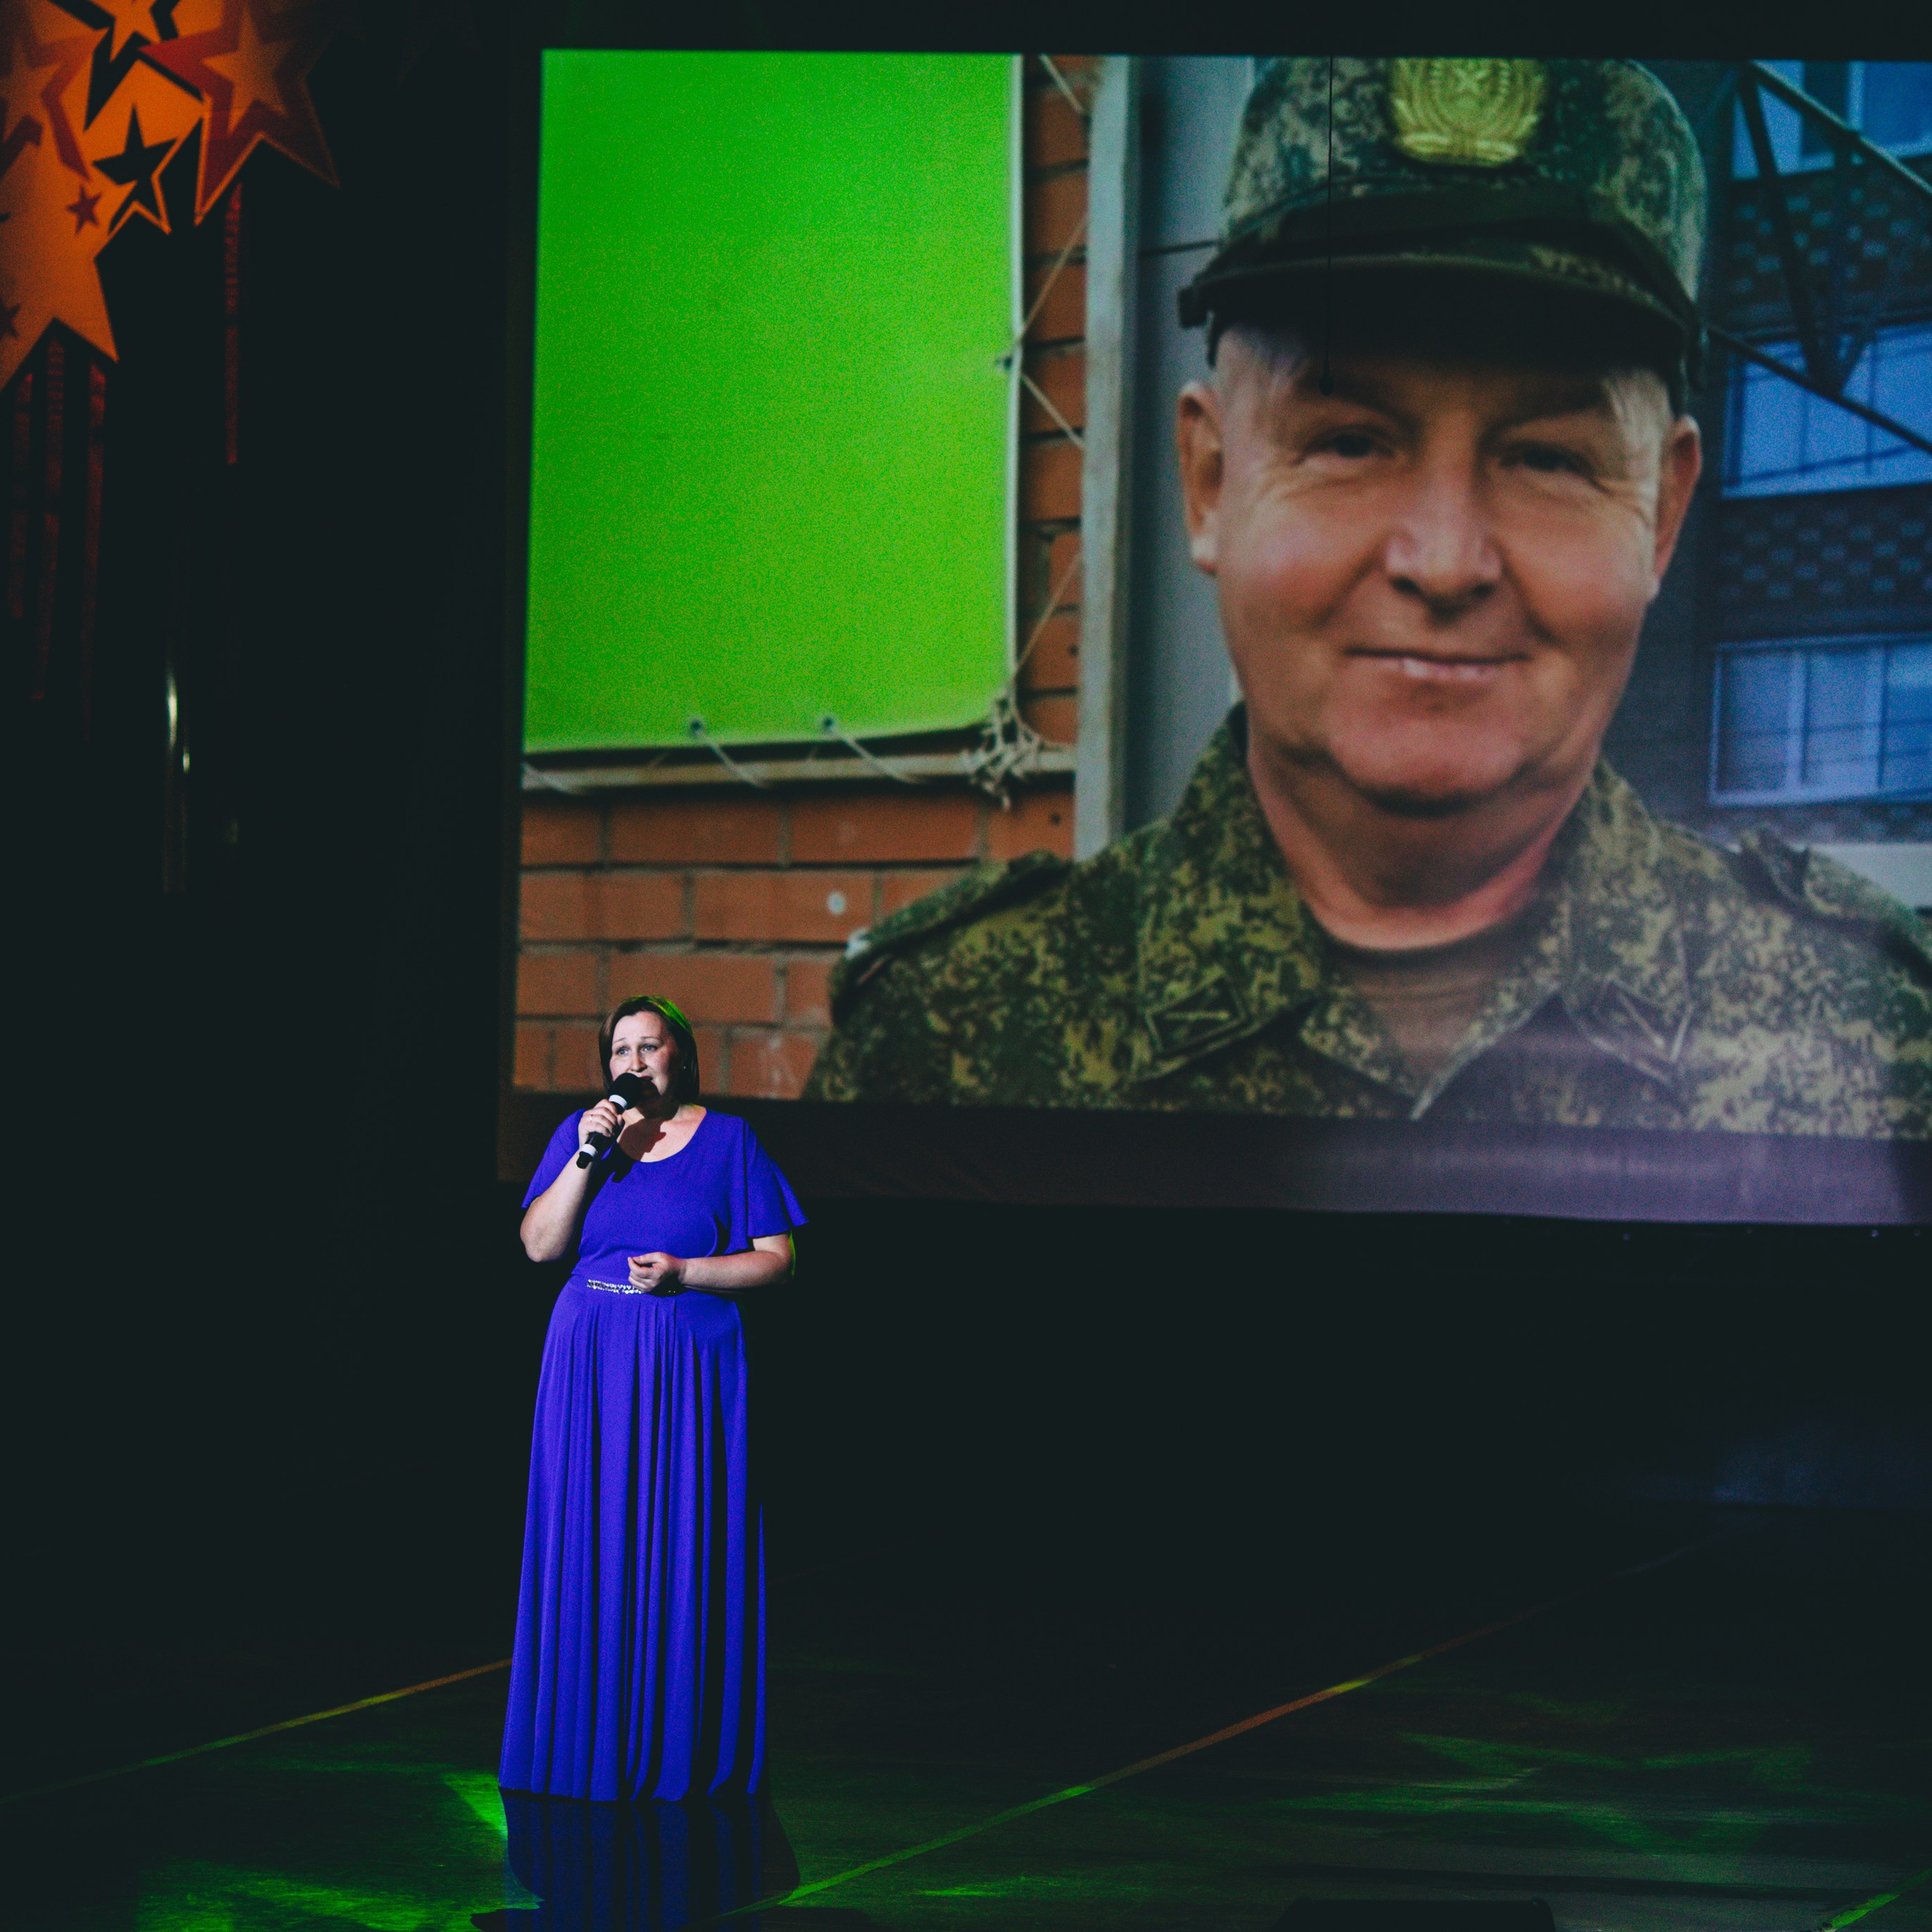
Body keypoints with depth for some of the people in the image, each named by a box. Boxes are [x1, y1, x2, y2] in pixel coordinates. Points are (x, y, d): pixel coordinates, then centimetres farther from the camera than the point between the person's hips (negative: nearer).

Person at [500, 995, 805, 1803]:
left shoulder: (728, 1140, 3)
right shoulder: (580, 1132, 9)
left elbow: (776, 1259, 0)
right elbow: (540, 1245, 0)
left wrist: (683, 1272, -13)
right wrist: (589, 1154, -10)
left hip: (690, 1371, -2)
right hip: (592, 1366, 2)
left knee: (681, 1547, -3)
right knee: (589, 1548, 1)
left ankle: (680, 1750, 5)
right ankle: (589, 1740, 10)